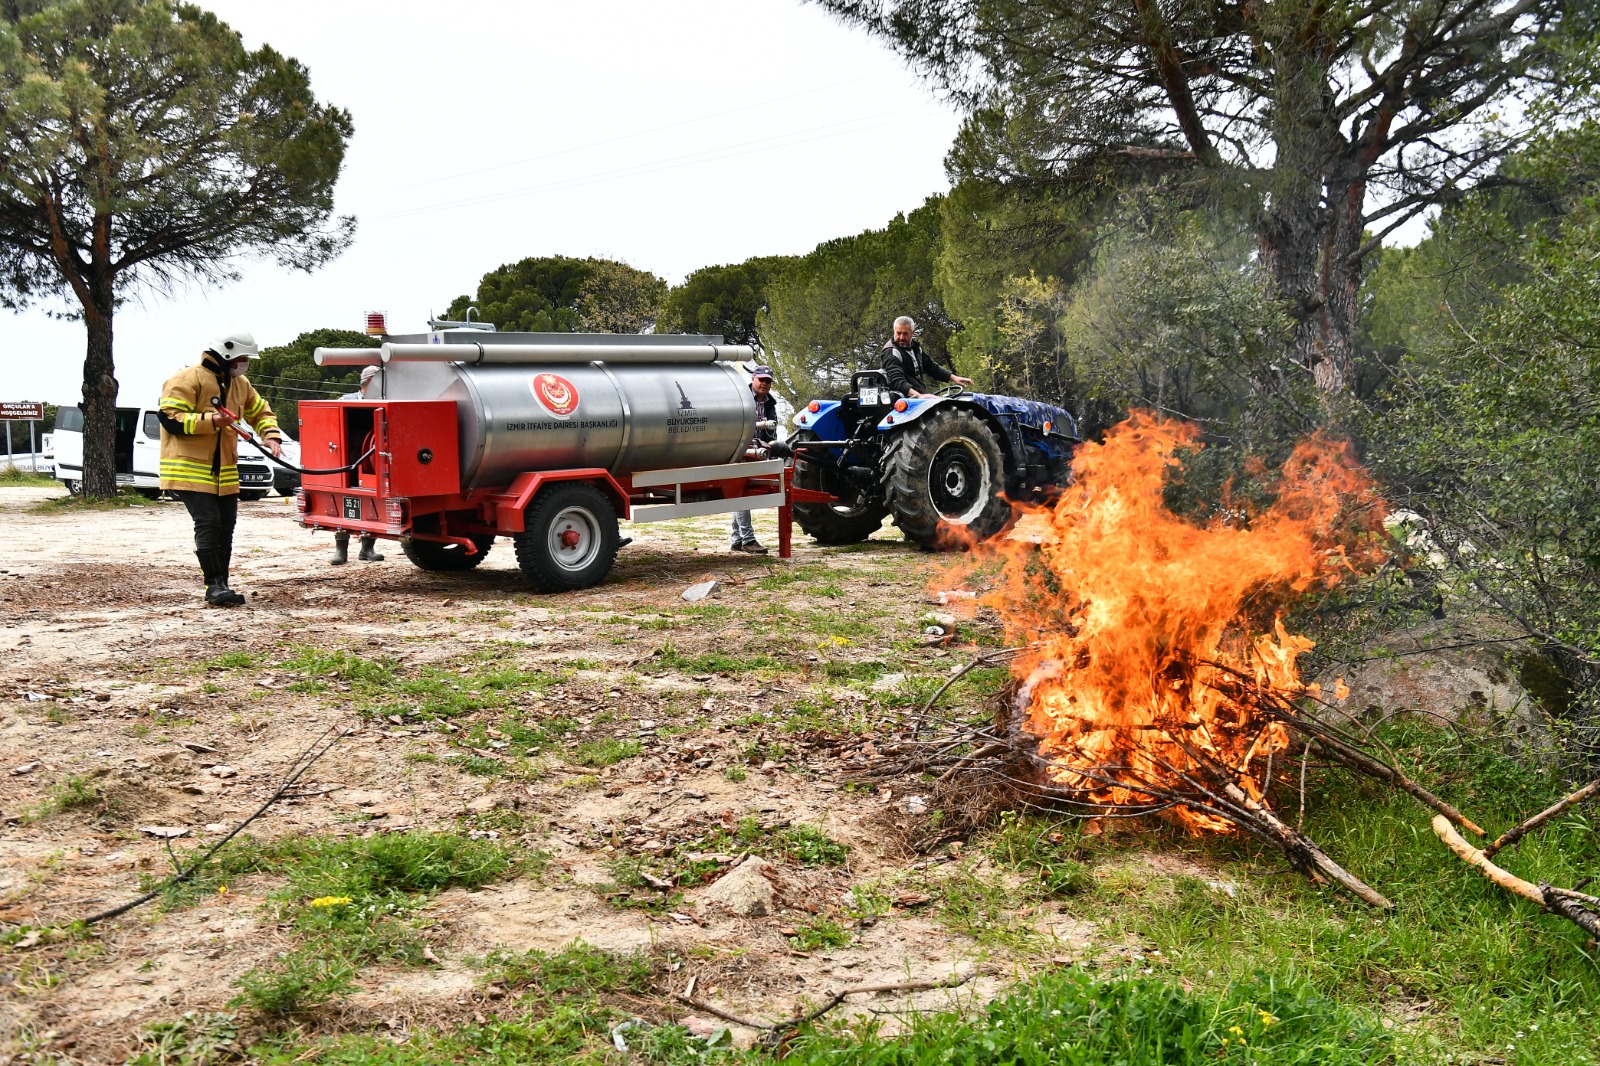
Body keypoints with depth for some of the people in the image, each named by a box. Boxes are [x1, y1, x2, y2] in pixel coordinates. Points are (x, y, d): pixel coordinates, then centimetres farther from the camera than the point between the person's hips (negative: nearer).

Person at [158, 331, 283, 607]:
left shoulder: (239, 384, 15)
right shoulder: (188, 379, -10)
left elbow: (261, 412, 27)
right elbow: (169, 417, -17)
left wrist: (270, 436, 7)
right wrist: (210, 421, -25)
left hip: (225, 471, 8)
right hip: (190, 468, -8)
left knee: (225, 527, 7)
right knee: (208, 523, -15)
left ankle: (221, 586, 14)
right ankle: (214, 586, -12)